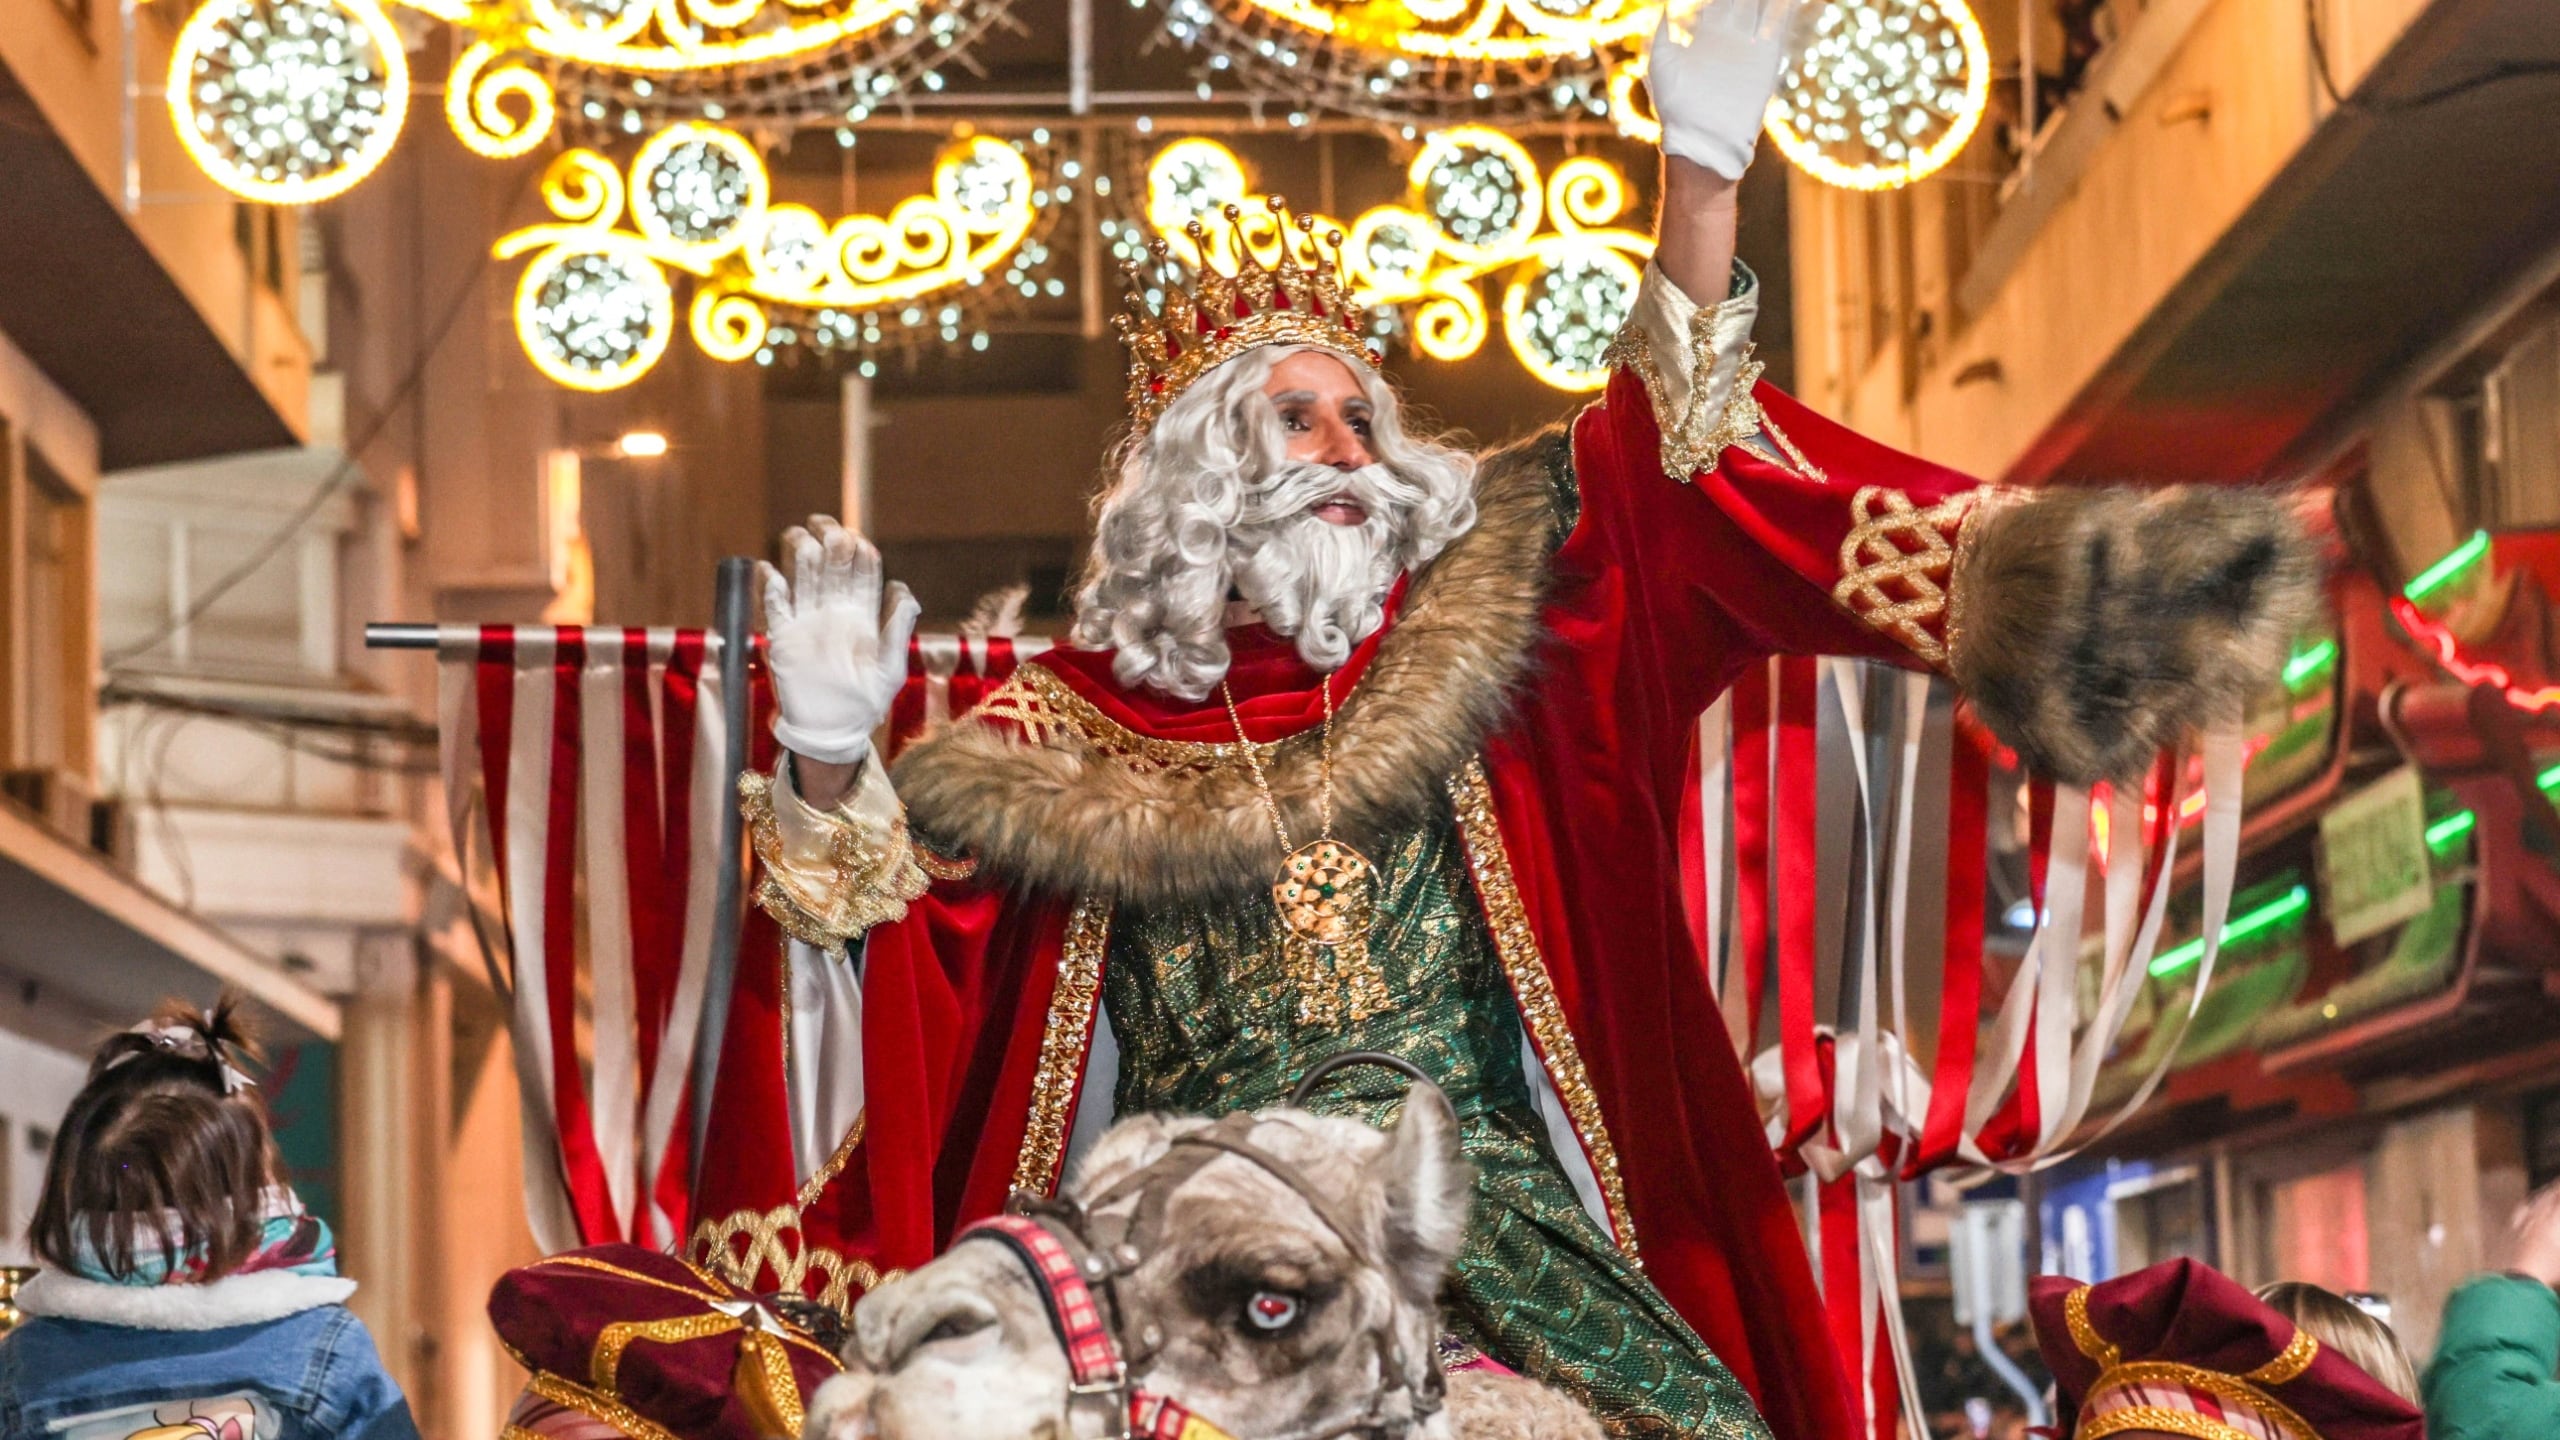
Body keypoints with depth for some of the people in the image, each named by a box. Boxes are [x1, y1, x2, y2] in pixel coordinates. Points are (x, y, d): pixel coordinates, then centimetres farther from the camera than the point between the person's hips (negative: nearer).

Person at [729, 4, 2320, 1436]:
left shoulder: (1459, 645, 15)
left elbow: (1664, 449, 8)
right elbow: (890, 928, 7)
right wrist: (833, 760, -13)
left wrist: (1702, 173, -2)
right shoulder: (1070, 733, 12)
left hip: (1486, 1225, 1)